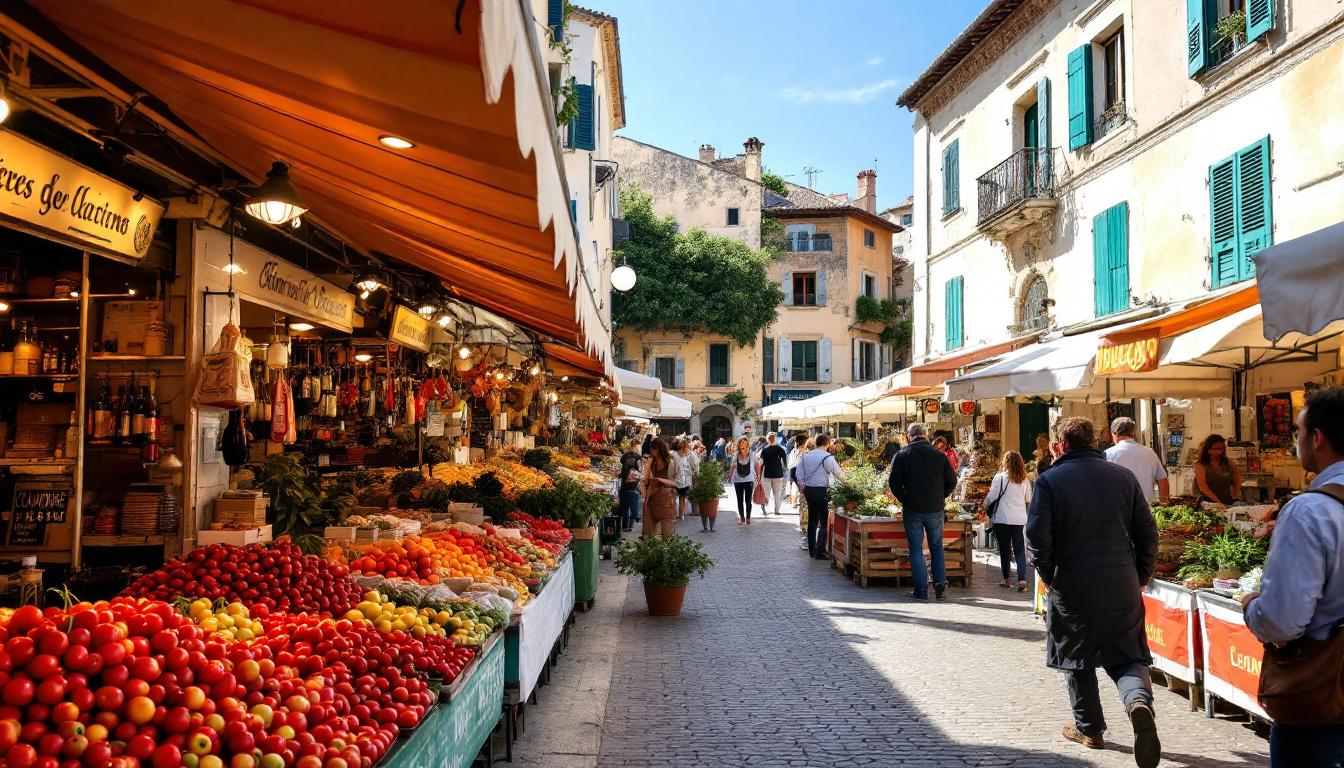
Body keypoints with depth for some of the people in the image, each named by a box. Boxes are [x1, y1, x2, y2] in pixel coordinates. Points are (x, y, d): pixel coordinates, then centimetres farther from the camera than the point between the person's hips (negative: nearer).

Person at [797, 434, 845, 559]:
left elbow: (799, 474, 10)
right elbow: (839, 474, -7)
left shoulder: (806, 455, 7)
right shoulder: (827, 457, -12)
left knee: (812, 520, 15)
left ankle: (811, 550, 21)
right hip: (822, 491, -6)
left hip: (808, 490, 7)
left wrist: (803, 487, 15)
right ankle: (820, 552, -5)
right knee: (824, 522, -1)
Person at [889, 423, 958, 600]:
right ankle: (941, 587, 11)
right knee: (937, 548, 15)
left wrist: (904, 499, 3)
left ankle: (921, 590, 3)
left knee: (916, 550, 5)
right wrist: (940, 497, 13)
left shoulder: (902, 455, -6)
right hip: (935, 509, 2)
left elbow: (893, 481, -9)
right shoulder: (940, 455, -1)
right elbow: (952, 481, 2)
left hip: (913, 510, -2)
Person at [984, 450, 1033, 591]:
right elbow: (1029, 501, 12)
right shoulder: (1025, 480, 4)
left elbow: (991, 497, -6)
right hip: (1020, 519, 3)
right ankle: (1022, 579, -7)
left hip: (1002, 518, -3)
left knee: (1004, 549, 8)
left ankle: (1006, 579, 14)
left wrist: (986, 506, 14)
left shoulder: (1000, 477, -9)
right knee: (1020, 550, 5)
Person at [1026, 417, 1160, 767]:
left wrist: (1050, 577, 2)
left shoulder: (1050, 480, -7)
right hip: (1123, 587, 2)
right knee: (1127, 657, 12)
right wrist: (1141, 577, 14)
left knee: (1078, 660, 16)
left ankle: (1089, 728, 26)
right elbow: (1148, 532, 4)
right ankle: (1139, 701, -17)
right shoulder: (1123, 475, 3)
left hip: (1072, 587, -2)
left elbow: (1037, 538, -12)